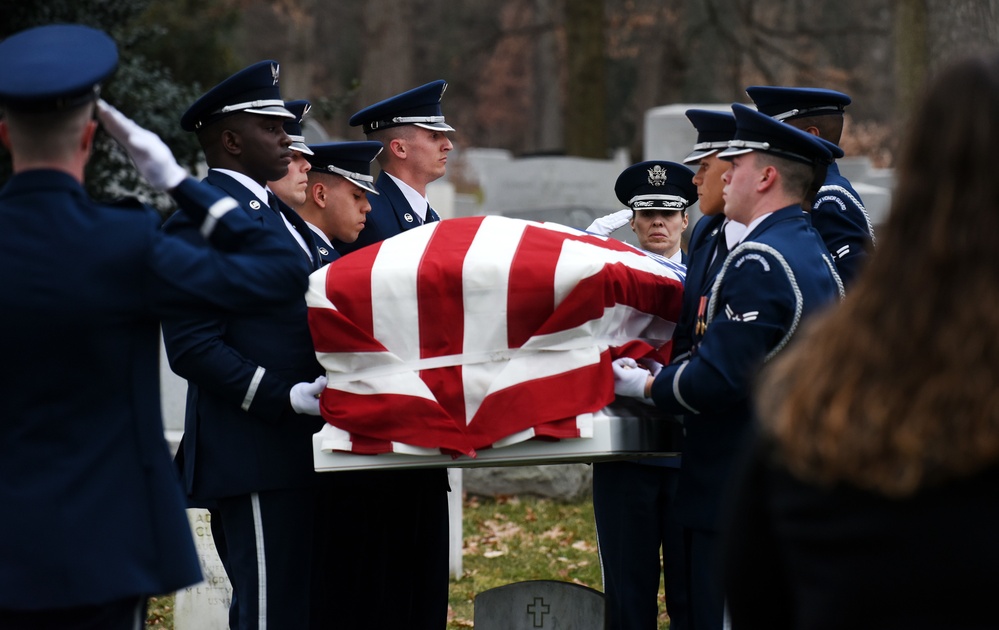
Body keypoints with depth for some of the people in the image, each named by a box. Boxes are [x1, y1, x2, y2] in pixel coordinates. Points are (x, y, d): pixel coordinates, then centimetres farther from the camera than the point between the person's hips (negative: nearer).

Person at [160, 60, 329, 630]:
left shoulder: (276, 212, 20)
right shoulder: (201, 222, -11)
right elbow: (193, 348, -18)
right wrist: (286, 397, -24)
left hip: (298, 454, 10)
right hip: (256, 458, -10)